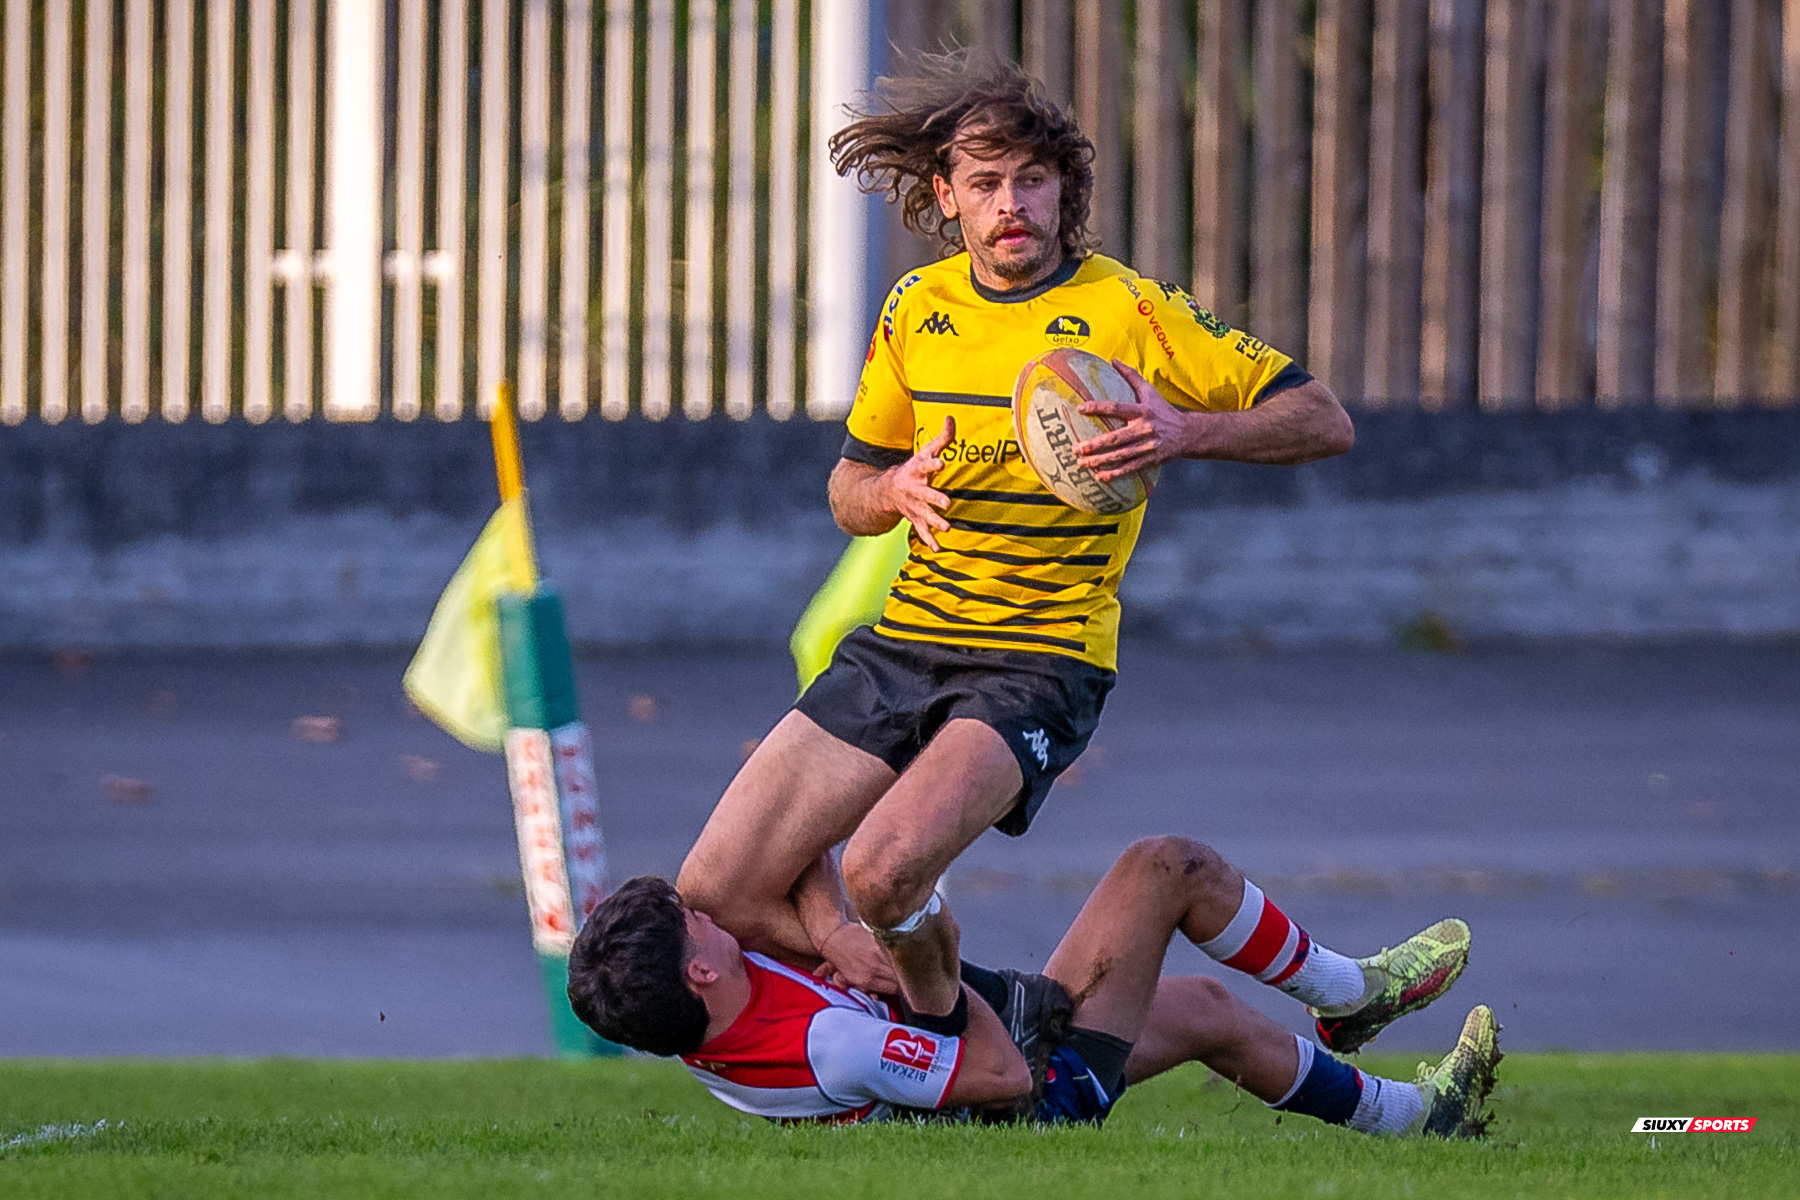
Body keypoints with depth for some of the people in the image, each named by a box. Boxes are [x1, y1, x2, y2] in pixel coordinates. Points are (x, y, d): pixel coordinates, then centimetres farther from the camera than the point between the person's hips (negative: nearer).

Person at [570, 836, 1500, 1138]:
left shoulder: (692, 1024, -17)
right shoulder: (826, 1047, -43)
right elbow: (1003, 1074, -33)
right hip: (1049, 1073, -9)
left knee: (1207, 1010, 27)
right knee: (1169, 867, 1)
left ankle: (1419, 1112, 43)